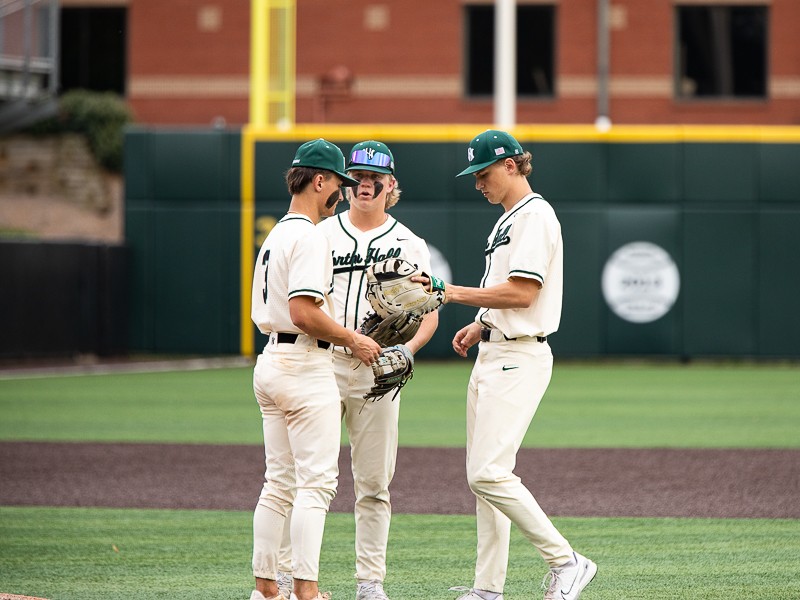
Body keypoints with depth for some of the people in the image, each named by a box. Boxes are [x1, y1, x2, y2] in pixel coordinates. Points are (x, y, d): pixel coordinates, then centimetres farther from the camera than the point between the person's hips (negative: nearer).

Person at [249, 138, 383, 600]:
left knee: (279, 482, 13)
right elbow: (303, 311, -23)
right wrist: (353, 340, -11)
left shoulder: (275, 235, 17)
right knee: (317, 481, -9)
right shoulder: (309, 237, -14)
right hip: (306, 367, -10)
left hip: (270, 361, 10)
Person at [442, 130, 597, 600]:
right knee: (482, 474, 9)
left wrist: (456, 293, -16)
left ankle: (566, 562, -10)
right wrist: (480, 325, 11)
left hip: (519, 359, -10)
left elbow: (522, 292, -21)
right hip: (493, 354, 11)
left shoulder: (535, 215, -12)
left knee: (489, 473, -17)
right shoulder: (508, 220, 19)